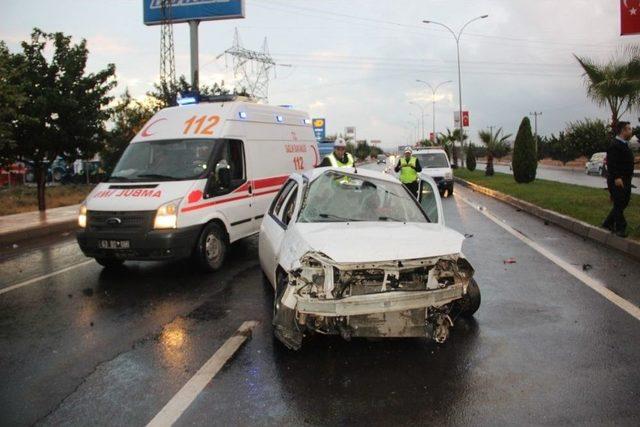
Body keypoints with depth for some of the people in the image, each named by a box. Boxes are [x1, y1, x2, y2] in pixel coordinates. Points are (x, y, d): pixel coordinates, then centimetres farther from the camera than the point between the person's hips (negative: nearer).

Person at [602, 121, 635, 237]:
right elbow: (611, 163, -23)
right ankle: (620, 228, 3)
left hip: (625, 180, 10)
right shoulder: (615, 145, -15)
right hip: (617, 181, -10)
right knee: (619, 204, -4)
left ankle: (608, 224, 25)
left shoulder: (624, 144, 17)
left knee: (623, 203, 14)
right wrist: (616, 177, -29)